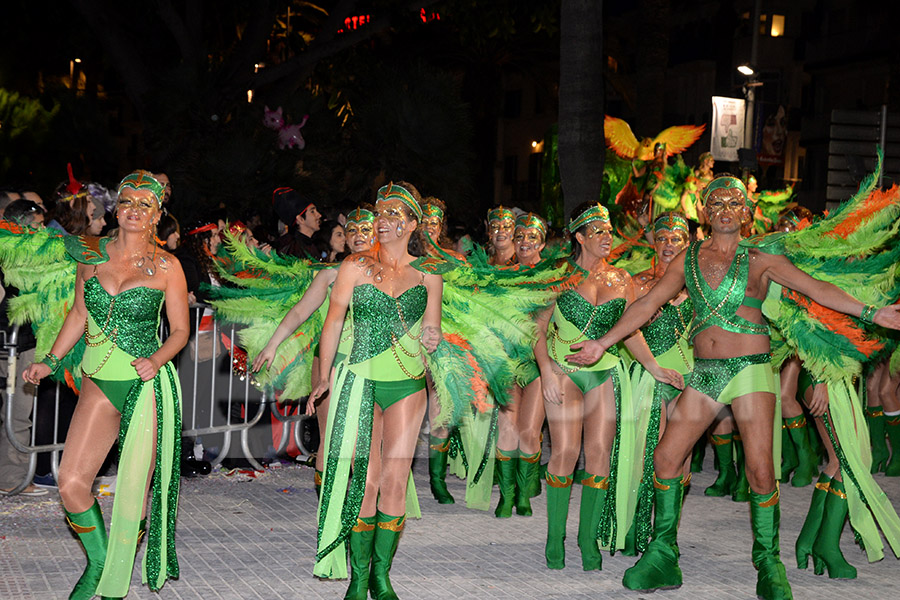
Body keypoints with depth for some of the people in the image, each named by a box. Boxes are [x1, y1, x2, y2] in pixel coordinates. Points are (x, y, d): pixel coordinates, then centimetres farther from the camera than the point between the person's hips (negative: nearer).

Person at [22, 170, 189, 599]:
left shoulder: (167, 266, -1)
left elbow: (180, 330, 3)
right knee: (70, 484, -6)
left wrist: (156, 360, -15)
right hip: (99, 383, 3)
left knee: (133, 492, -2)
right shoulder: (91, 254, 8)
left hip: (147, 386, -3)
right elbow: (80, 314, 18)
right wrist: (49, 362, 14)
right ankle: (97, 561, 21)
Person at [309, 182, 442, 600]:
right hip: (360, 382, -1)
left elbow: (431, 330, 13)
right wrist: (324, 377, 5)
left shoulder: (427, 274, 6)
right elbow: (333, 322, 5)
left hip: (408, 386, 2)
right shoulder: (355, 267, 2)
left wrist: (431, 338, -11)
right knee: (365, 481, -5)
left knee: (395, 481, -2)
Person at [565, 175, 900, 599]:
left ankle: (768, 565, 7)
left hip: (750, 369, -3)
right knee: (666, 456, -2)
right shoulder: (688, 259, 10)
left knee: (760, 470, -9)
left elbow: (816, 289, -1)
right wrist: (603, 342, 8)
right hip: (704, 372, 3)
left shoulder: (759, 261, 3)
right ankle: (662, 557, 10)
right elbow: (647, 304, 11)